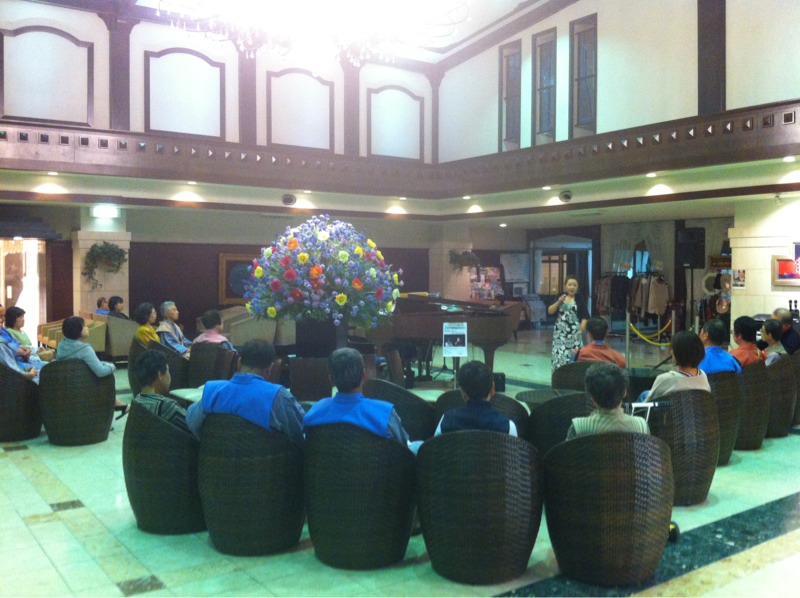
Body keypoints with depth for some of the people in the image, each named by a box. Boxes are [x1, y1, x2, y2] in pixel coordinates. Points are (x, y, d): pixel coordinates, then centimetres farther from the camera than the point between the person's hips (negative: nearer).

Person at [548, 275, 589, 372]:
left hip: (574, 333, -2)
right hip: (560, 332, 2)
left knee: (574, 356, -9)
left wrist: (581, 330, -10)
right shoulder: (560, 297, 8)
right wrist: (559, 301, -12)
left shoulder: (579, 299, 2)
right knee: (559, 355, -2)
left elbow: (585, 317, 0)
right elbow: (550, 311, 1)